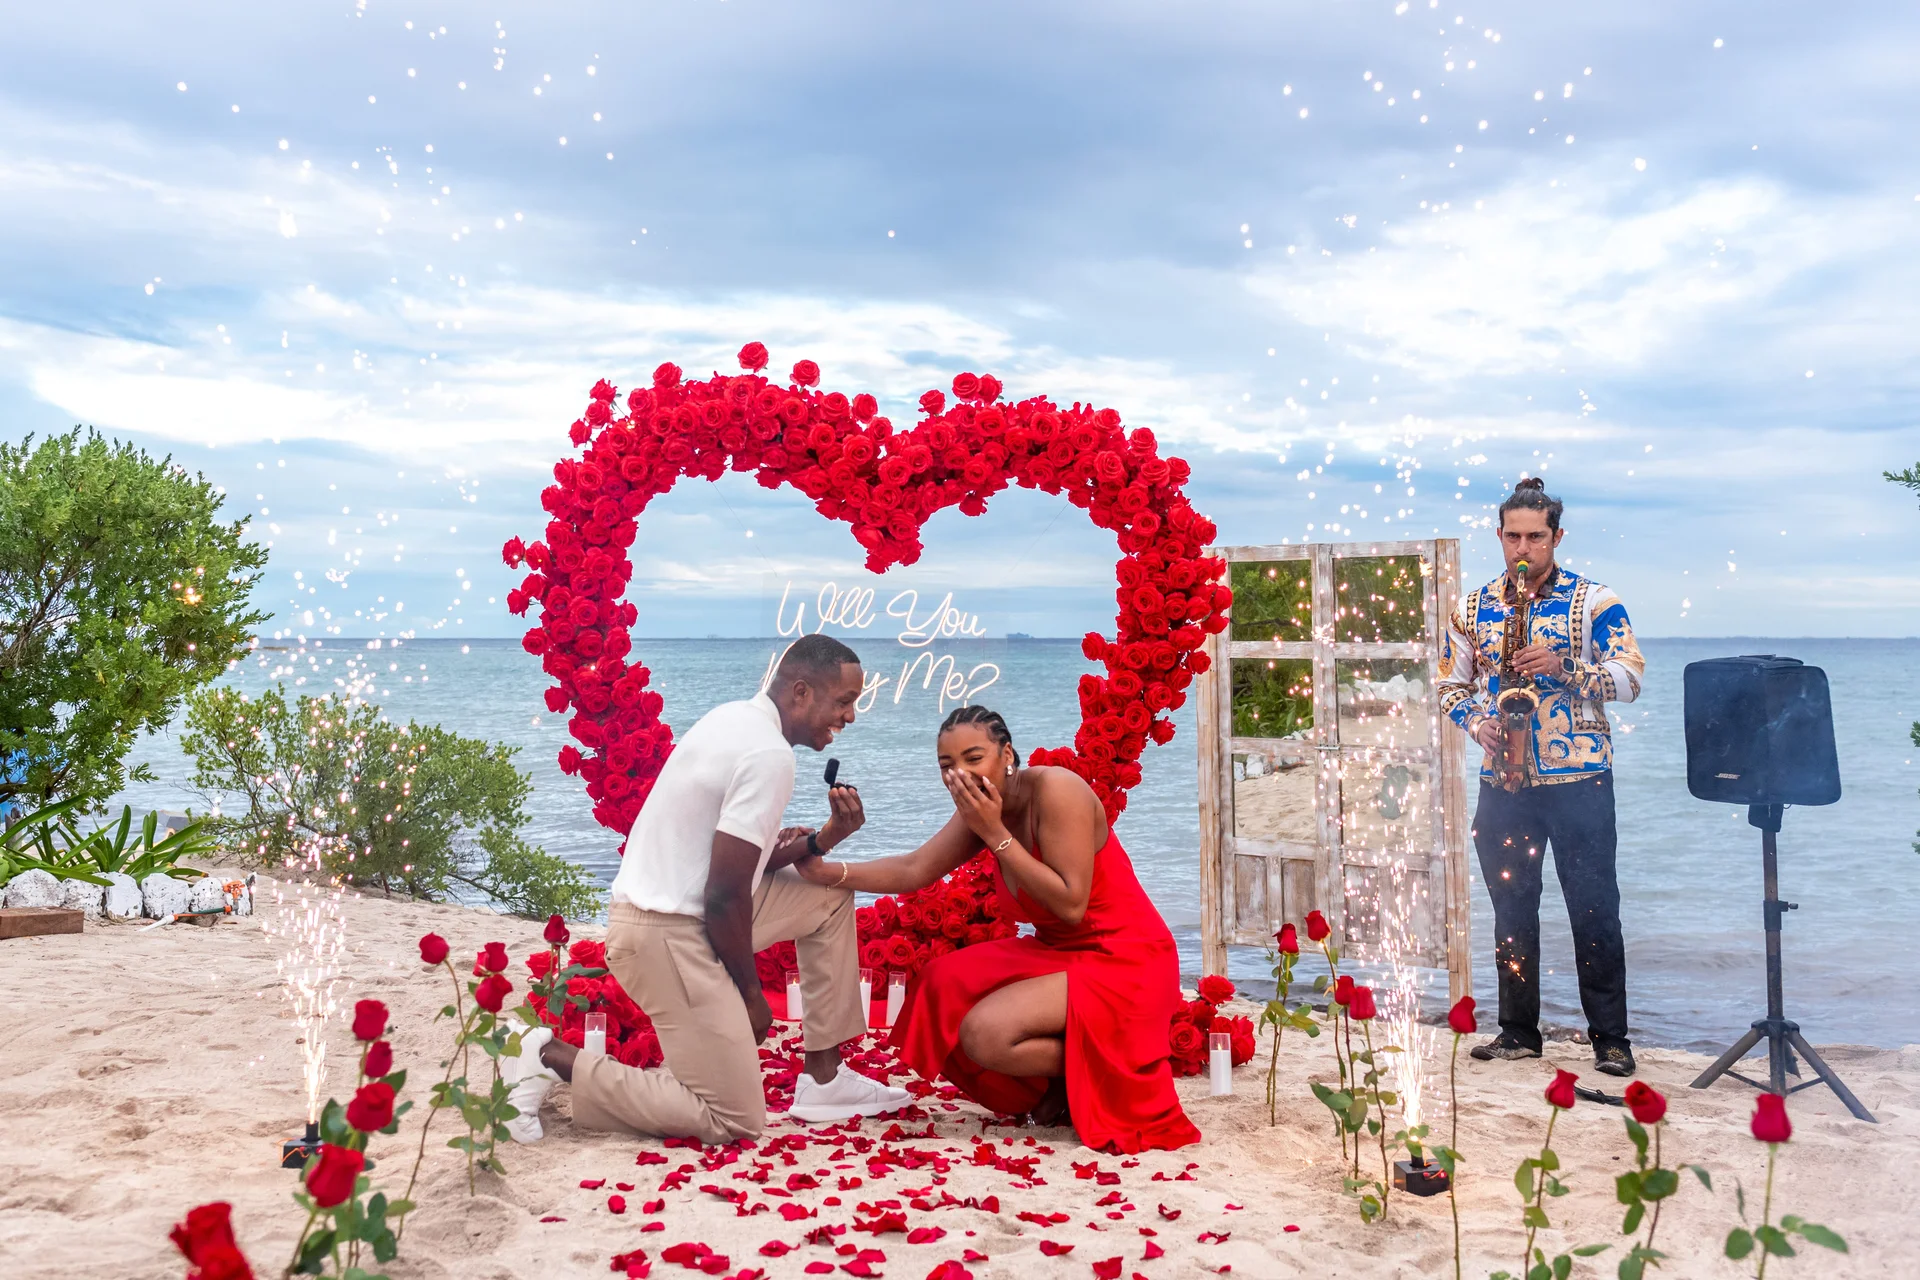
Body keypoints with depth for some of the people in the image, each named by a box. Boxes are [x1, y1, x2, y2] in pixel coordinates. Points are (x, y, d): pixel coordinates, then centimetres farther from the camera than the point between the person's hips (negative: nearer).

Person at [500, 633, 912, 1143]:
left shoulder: (738, 719, 9)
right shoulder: (769, 755, -20)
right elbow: (725, 895, -22)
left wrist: (824, 837, 1)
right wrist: (750, 994, -8)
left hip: (669, 906, 10)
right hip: (667, 934, -10)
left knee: (830, 898, 18)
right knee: (736, 1120, -6)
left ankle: (823, 1080, 20)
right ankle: (553, 1057, -3)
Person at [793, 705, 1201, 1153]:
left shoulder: (1054, 789, -22)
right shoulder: (983, 808, 3)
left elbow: (1071, 905, -26)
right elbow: (913, 870, -1)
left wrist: (996, 835, -24)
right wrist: (828, 872, -13)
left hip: (1124, 963, -9)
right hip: (1058, 954, 9)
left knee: (983, 1034, -22)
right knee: (946, 986, -2)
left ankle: (1108, 1077, 2)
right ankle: (1060, 1087, 10)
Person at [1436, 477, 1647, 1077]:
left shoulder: (1594, 600, 0)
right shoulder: (1474, 607, 9)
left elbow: (1630, 677, -6)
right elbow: (1450, 684, 14)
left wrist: (1562, 667, -20)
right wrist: (1477, 724, -5)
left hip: (1579, 778, -3)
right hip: (1503, 780, 3)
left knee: (1594, 909, -1)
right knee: (1511, 908, 10)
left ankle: (1610, 1038, 9)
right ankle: (1518, 1030, 20)